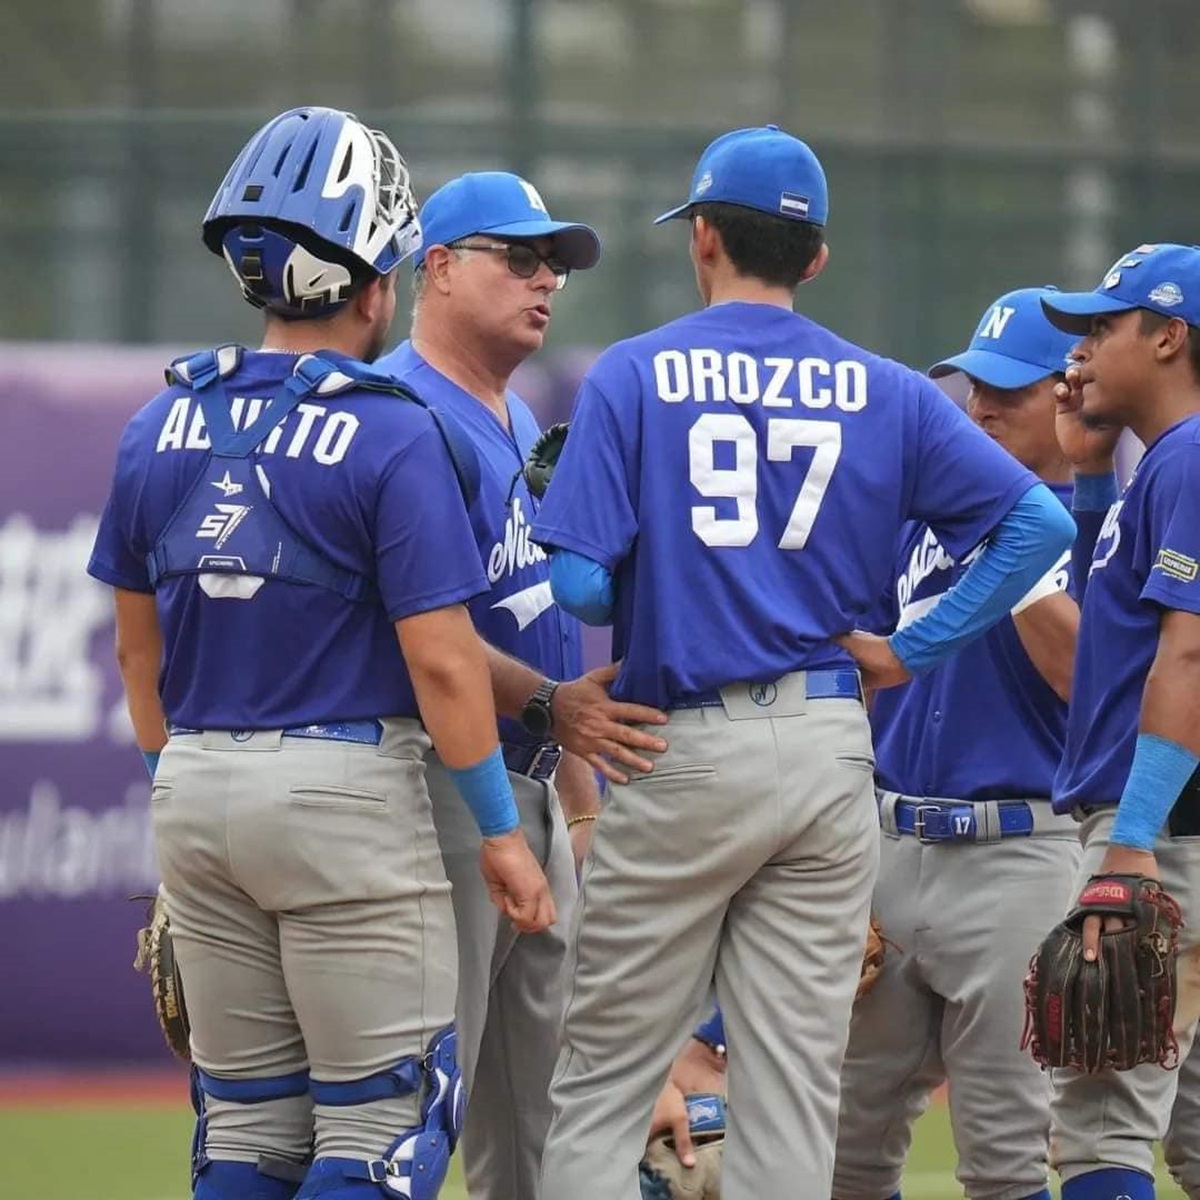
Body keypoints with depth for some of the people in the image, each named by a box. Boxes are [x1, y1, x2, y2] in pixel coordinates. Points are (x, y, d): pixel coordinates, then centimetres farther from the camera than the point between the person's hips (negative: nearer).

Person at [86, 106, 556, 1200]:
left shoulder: (163, 426, 6)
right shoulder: (396, 437, -12)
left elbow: (138, 649, 13)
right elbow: (442, 661, -14)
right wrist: (501, 832, -6)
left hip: (195, 789, 6)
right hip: (346, 784, -6)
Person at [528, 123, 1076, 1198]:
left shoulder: (634, 375, -3)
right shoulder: (883, 391, 5)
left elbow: (577, 583, -10)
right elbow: (1040, 521, -2)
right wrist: (916, 649, 3)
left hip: (680, 751, -3)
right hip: (829, 749, 3)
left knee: (602, 1084, 2)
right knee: (792, 1093, 4)